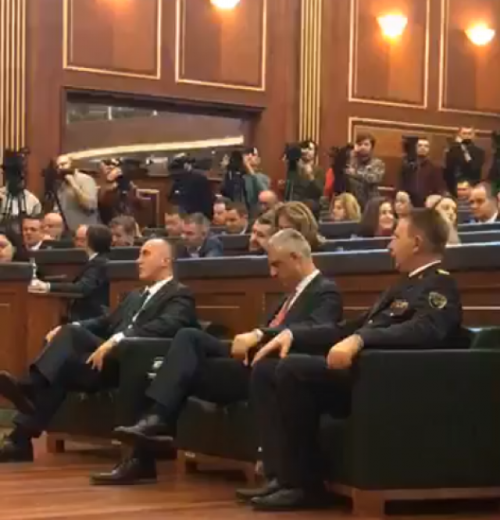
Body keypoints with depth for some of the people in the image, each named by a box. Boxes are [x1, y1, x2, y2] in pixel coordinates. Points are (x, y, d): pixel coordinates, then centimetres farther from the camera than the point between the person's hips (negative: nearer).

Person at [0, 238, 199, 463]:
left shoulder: (179, 295, 2)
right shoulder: (135, 296, 32)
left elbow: (164, 326, -17)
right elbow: (106, 322, 26)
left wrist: (115, 341, -30)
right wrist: (68, 328, 4)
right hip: (111, 357, 7)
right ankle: (21, 436, -25)